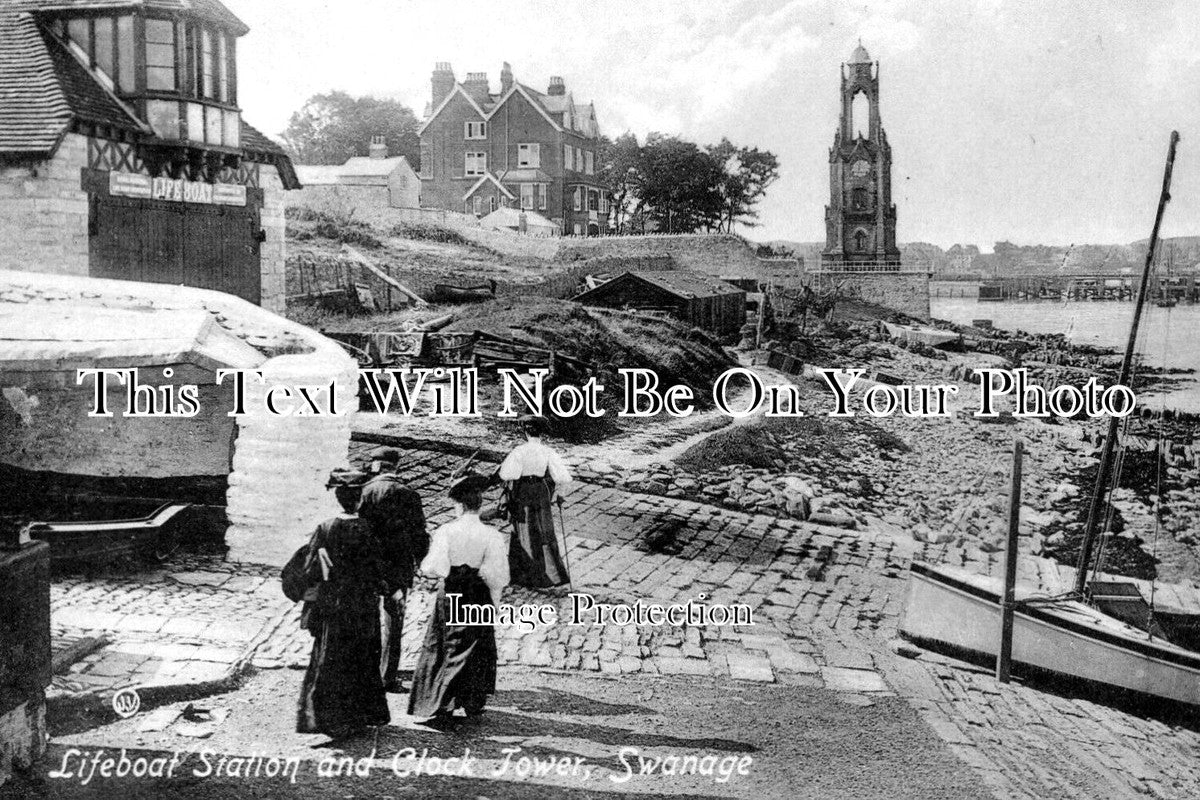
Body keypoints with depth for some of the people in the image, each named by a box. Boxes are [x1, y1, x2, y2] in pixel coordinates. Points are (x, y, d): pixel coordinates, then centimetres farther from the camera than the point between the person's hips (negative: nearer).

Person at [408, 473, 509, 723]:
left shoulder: (445, 532, -13)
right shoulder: (491, 535, -14)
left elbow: (433, 568, -14)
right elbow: (497, 574, -14)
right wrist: (494, 598, 2)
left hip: (450, 594, 1)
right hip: (479, 598, -1)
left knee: (443, 646, 14)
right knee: (477, 648, 14)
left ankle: (441, 704, 13)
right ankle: (472, 704, 22)